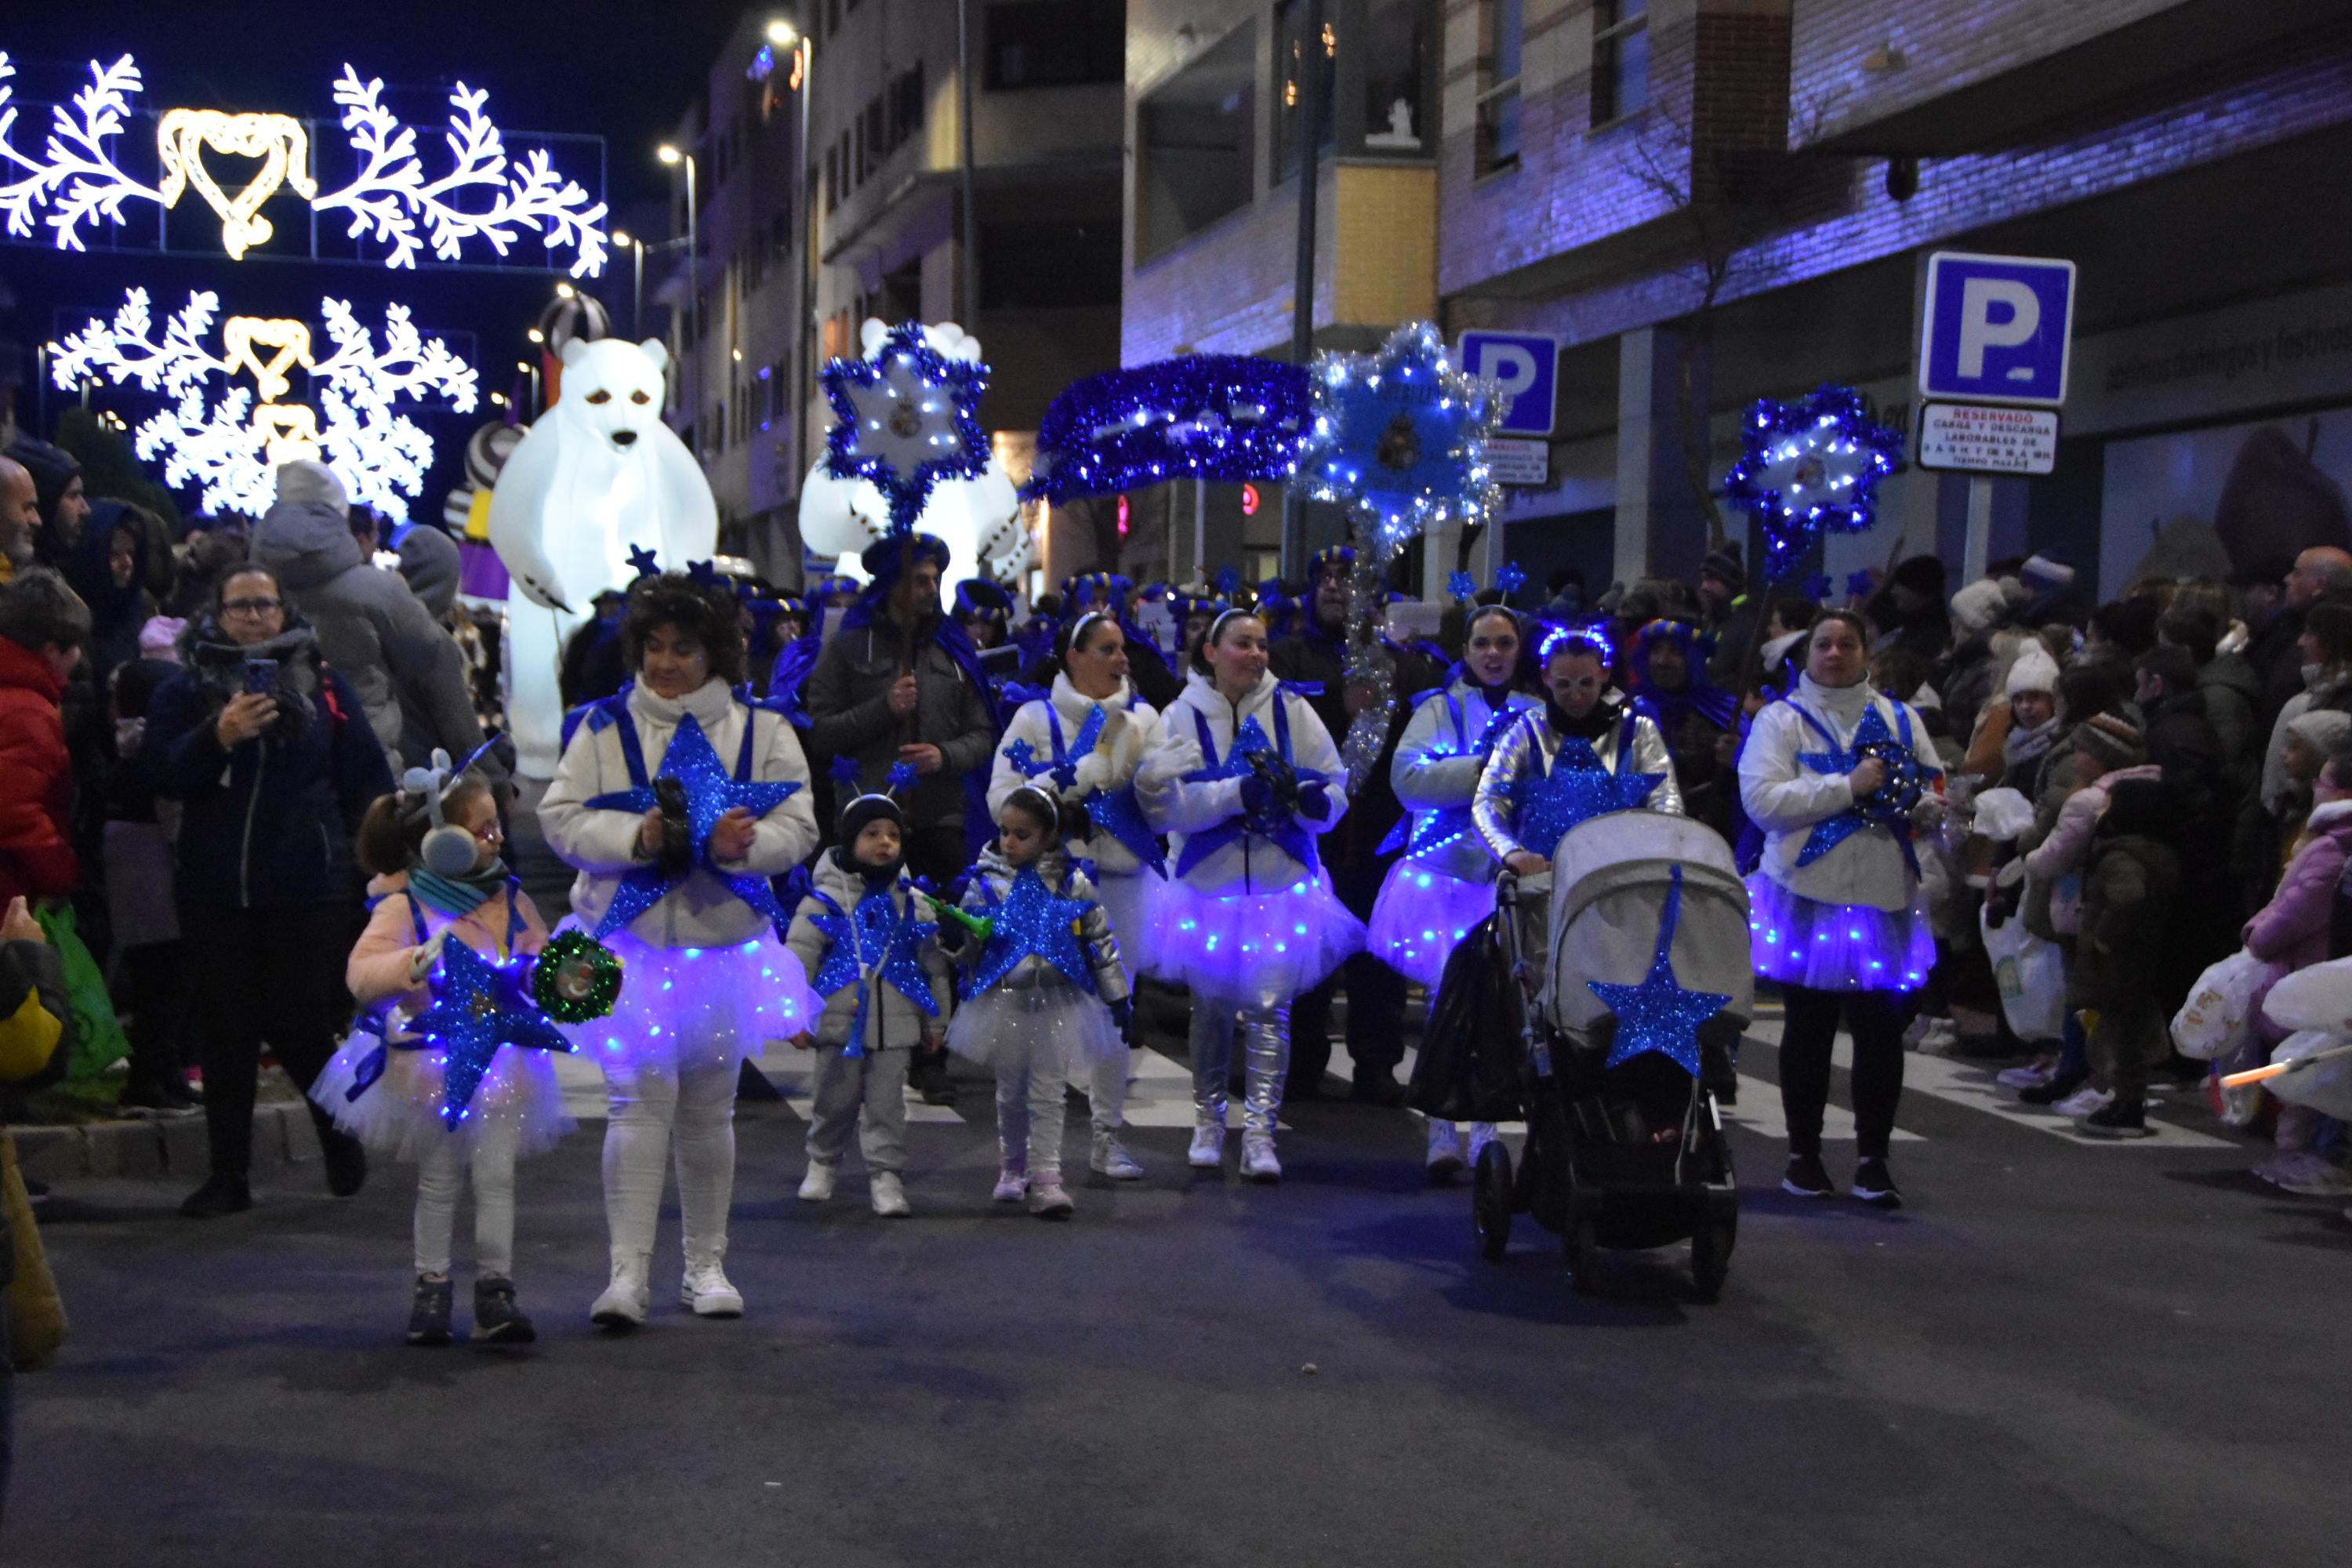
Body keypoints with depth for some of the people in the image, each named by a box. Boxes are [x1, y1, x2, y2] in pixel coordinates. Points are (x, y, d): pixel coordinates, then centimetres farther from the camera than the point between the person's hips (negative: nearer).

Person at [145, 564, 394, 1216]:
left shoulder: (323, 684, 5)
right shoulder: (188, 689, 6)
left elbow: (367, 780, 6)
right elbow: (162, 776, -5)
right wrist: (218, 736, -20)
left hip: (309, 887, -1)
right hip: (216, 888, 1)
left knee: (299, 1025, 0)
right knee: (226, 1032, 6)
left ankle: (340, 1133, 28)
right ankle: (229, 1173, 16)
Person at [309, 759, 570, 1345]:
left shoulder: (509, 896, 5)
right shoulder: (404, 905, -8)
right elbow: (361, 974, -16)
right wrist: (419, 960, -30)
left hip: (500, 1059, 3)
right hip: (429, 1064, -3)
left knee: (496, 1175, -3)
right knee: (438, 1181, 7)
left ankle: (495, 1290, 2)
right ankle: (431, 1287, 19)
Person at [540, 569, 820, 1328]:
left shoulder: (760, 730, 5)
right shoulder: (605, 725, 4)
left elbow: (798, 827, -1)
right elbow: (560, 816, -2)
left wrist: (742, 844, -22)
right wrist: (635, 838, -19)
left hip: (725, 938, 1)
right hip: (631, 936, -1)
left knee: (709, 1108, 9)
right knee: (639, 1102, -8)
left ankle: (707, 1265, 21)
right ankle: (629, 1271, -4)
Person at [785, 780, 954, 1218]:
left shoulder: (912, 903, 6)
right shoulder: (827, 898, -4)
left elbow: (933, 964, 12)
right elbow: (798, 959, -4)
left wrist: (936, 1022, 13)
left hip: (895, 1028, 1)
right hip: (839, 1023, -1)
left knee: (886, 1106, 2)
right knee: (834, 1102, 11)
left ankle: (886, 1178, 7)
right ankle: (822, 1164, 31)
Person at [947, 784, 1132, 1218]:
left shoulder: (1072, 882, -3)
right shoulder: (986, 881, 0)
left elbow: (1102, 939, 2)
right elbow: (970, 946, 4)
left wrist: (1118, 996, 3)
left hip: (1057, 1004, -2)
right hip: (1004, 1002, 2)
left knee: (1047, 1094, 0)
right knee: (1010, 1093, 13)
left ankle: (1045, 1179, 3)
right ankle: (1012, 1168, 31)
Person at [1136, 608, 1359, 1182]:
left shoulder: (1291, 710, 3)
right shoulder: (1182, 715, 0)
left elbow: (1335, 793, 2)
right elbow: (1164, 802, -13)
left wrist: (1297, 793, -20)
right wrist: (1237, 792, -22)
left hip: (1282, 880, 0)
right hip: (1208, 881, 0)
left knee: (1269, 1008, -5)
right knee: (1211, 1006, 10)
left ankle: (1259, 1133, -1)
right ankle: (1208, 1121, 26)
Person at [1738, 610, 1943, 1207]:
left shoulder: (1899, 720, 14)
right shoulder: (1782, 720, 2)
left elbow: (1935, 793, 16)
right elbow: (1762, 799, -13)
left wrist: (1925, 807, -8)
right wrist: (1849, 787, -17)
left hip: (1884, 899, 3)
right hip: (1808, 897, -2)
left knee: (1881, 1031, 0)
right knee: (1808, 1030, 7)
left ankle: (1873, 1157, 11)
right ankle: (1803, 1152, 19)